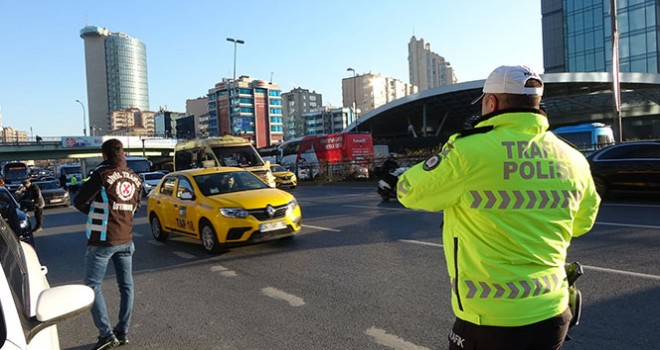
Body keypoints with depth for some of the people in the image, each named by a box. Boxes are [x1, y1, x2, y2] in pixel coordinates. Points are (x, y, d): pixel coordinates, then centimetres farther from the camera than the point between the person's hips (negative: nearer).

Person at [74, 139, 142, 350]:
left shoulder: (102, 174, -13)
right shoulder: (135, 178, 6)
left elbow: (79, 202, -9)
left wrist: (94, 213, 9)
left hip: (102, 240, -6)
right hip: (125, 239, 6)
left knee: (93, 286, 4)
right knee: (126, 286, 12)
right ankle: (123, 332, 19)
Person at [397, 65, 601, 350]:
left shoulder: (468, 152, -19)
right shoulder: (574, 160, 0)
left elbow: (408, 192, -5)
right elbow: (582, 222, 16)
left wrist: (444, 160, 11)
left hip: (491, 318, -5)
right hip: (553, 313, 6)